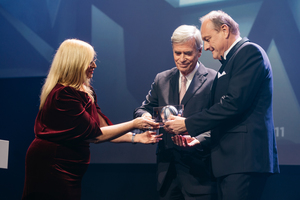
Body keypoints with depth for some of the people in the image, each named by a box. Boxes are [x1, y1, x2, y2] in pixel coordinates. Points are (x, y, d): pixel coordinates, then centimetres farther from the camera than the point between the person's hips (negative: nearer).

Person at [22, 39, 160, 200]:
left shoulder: (85, 91, 9)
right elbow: (95, 134, -19)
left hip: (70, 169, 9)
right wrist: (133, 124, -14)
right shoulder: (63, 95, -21)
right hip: (50, 167, -9)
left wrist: (134, 138, 0)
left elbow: (102, 126, 8)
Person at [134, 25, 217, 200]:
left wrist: (198, 140, -27)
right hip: (167, 169, 5)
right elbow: (143, 108, 18)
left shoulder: (214, 80, -4)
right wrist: (145, 116, -8)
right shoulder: (162, 79, 14)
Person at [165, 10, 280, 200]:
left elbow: (234, 103, -17)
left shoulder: (249, 51, -6)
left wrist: (188, 124, -12)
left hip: (244, 158, -9)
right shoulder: (230, 61, 22)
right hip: (231, 158, 9)